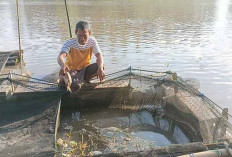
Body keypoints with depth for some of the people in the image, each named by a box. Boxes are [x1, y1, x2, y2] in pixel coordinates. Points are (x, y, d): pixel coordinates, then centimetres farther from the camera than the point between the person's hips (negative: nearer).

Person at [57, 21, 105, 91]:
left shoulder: (92, 41, -12)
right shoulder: (69, 43, -21)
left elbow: (99, 55, -21)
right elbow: (60, 56, -37)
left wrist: (100, 68, -43)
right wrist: (63, 65, -63)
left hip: (85, 69, 3)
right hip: (72, 70, -3)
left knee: (100, 66, -27)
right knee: (75, 86, -32)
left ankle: (86, 78, 2)